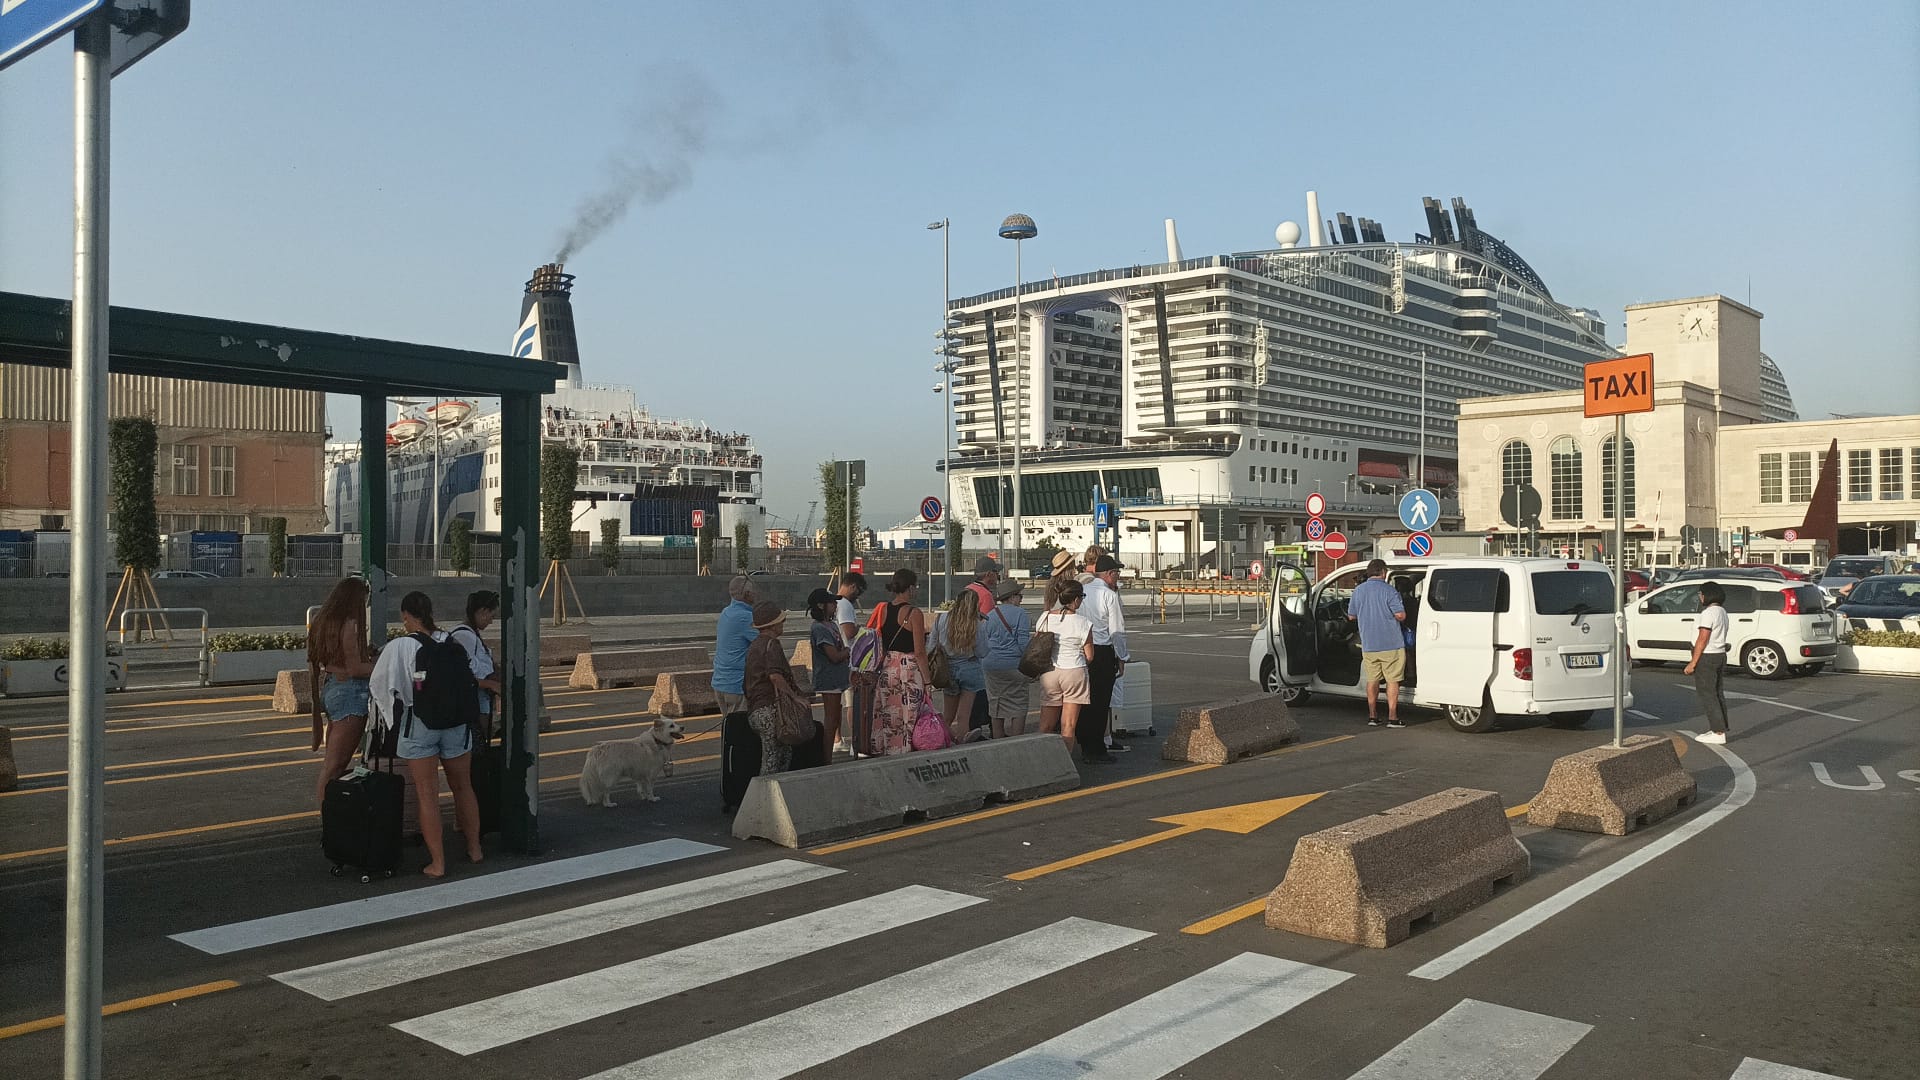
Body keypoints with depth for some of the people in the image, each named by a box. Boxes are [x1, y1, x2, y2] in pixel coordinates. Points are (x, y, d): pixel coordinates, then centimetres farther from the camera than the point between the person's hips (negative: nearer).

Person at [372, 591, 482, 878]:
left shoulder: (398, 648, -10)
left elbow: (377, 686, -1)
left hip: (418, 726, -3)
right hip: (456, 722, 3)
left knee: (427, 795, 4)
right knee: (463, 788, 18)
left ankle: (437, 862, 5)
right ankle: (474, 848, 29)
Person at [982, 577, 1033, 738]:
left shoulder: (990, 615, 9)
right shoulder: (1019, 613, -7)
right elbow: (1023, 642, -12)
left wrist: (983, 663, 19)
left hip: (991, 666, 5)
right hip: (1013, 666, -5)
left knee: (995, 706, 12)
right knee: (1018, 706, 2)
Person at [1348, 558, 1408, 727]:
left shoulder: (1358, 591, 5)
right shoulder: (1389, 591, -11)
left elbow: (1351, 616, 13)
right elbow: (1401, 615, -16)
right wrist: (1389, 614, 6)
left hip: (1368, 645, 4)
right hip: (1390, 644, -4)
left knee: (1372, 680, 12)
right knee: (1392, 681, 2)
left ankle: (1372, 716, 14)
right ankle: (1392, 718, 0)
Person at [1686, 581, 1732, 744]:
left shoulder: (1709, 613, -18)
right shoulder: (1722, 612, 13)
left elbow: (1702, 640, -21)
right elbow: (1718, 637, 16)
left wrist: (1692, 663, -18)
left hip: (1706, 657, -10)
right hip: (1720, 655, 10)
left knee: (1707, 695, -6)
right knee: (1717, 694, 13)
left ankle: (1718, 732, -7)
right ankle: (1721, 729, 17)